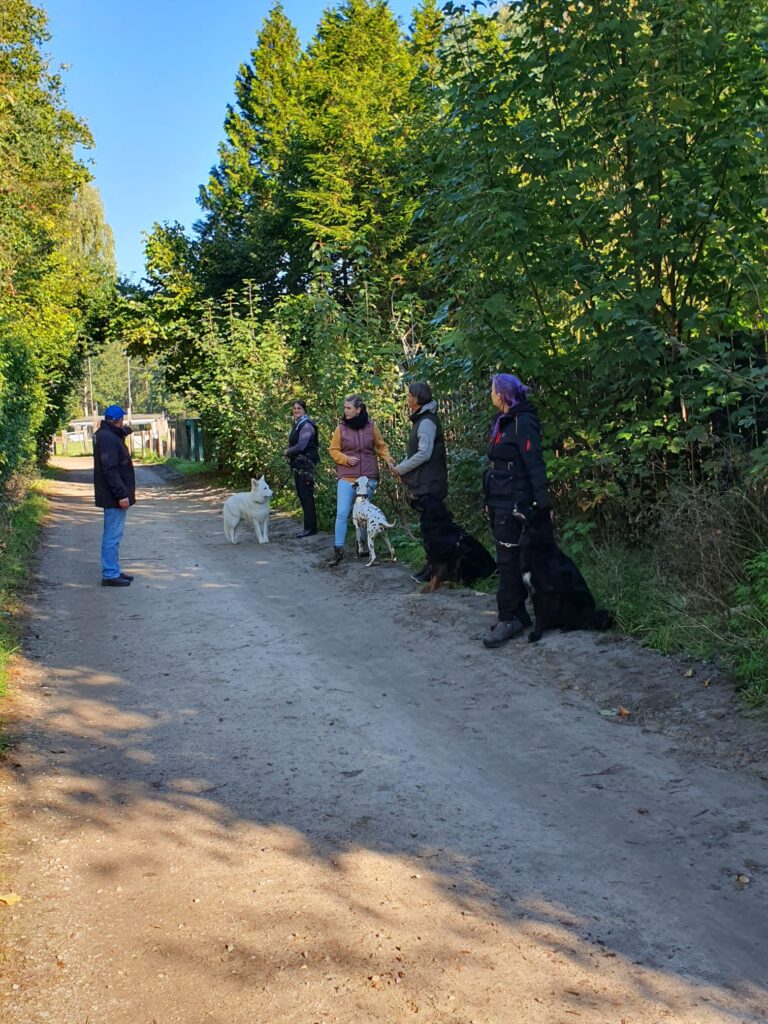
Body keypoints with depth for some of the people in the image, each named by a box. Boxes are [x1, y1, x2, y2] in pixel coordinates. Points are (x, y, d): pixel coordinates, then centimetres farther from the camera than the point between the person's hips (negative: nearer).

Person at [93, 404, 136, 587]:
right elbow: (110, 470, -24)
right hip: (114, 496, -11)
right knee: (113, 535, -7)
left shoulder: (109, 435, 15)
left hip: (114, 496, 11)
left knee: (112, 534, 16)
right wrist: (121, 494, -25)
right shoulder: (107, 438, -17)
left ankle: (113, 571, 24)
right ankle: (110, 574, -3)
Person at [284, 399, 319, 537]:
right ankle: (308, 526, 19)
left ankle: (311, 528, -2)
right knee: (301, 495, 12)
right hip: (297, 465, 9)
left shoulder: (306, 425, -13)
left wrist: (287, 451, -7)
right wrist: (289, 452, -3)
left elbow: (301, 446, -21)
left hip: (306, 465, -9)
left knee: (306, 496, -6)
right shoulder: (296, 424, 15)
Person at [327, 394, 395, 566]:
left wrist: (389, 461, -4)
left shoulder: (371, 426, 1)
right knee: (342, 514, -7)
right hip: (346, 477, -1)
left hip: (368, 477, 1)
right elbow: (333, 450, 5)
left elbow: (381, 446, 10)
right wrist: (346, 459, -12)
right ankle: (338, 550, -2)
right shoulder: (341, 427, -1)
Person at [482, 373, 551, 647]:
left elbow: (535, 464, -19)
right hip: (499, 502, 9)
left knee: (508, 560, -6)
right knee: (508, 560, 11)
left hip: (514, 504, -9)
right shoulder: (502, 422, 15)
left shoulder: (523, 423, -13)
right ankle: (518, 615, 19)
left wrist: (543, 503, -23)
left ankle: (509, 619, 0)